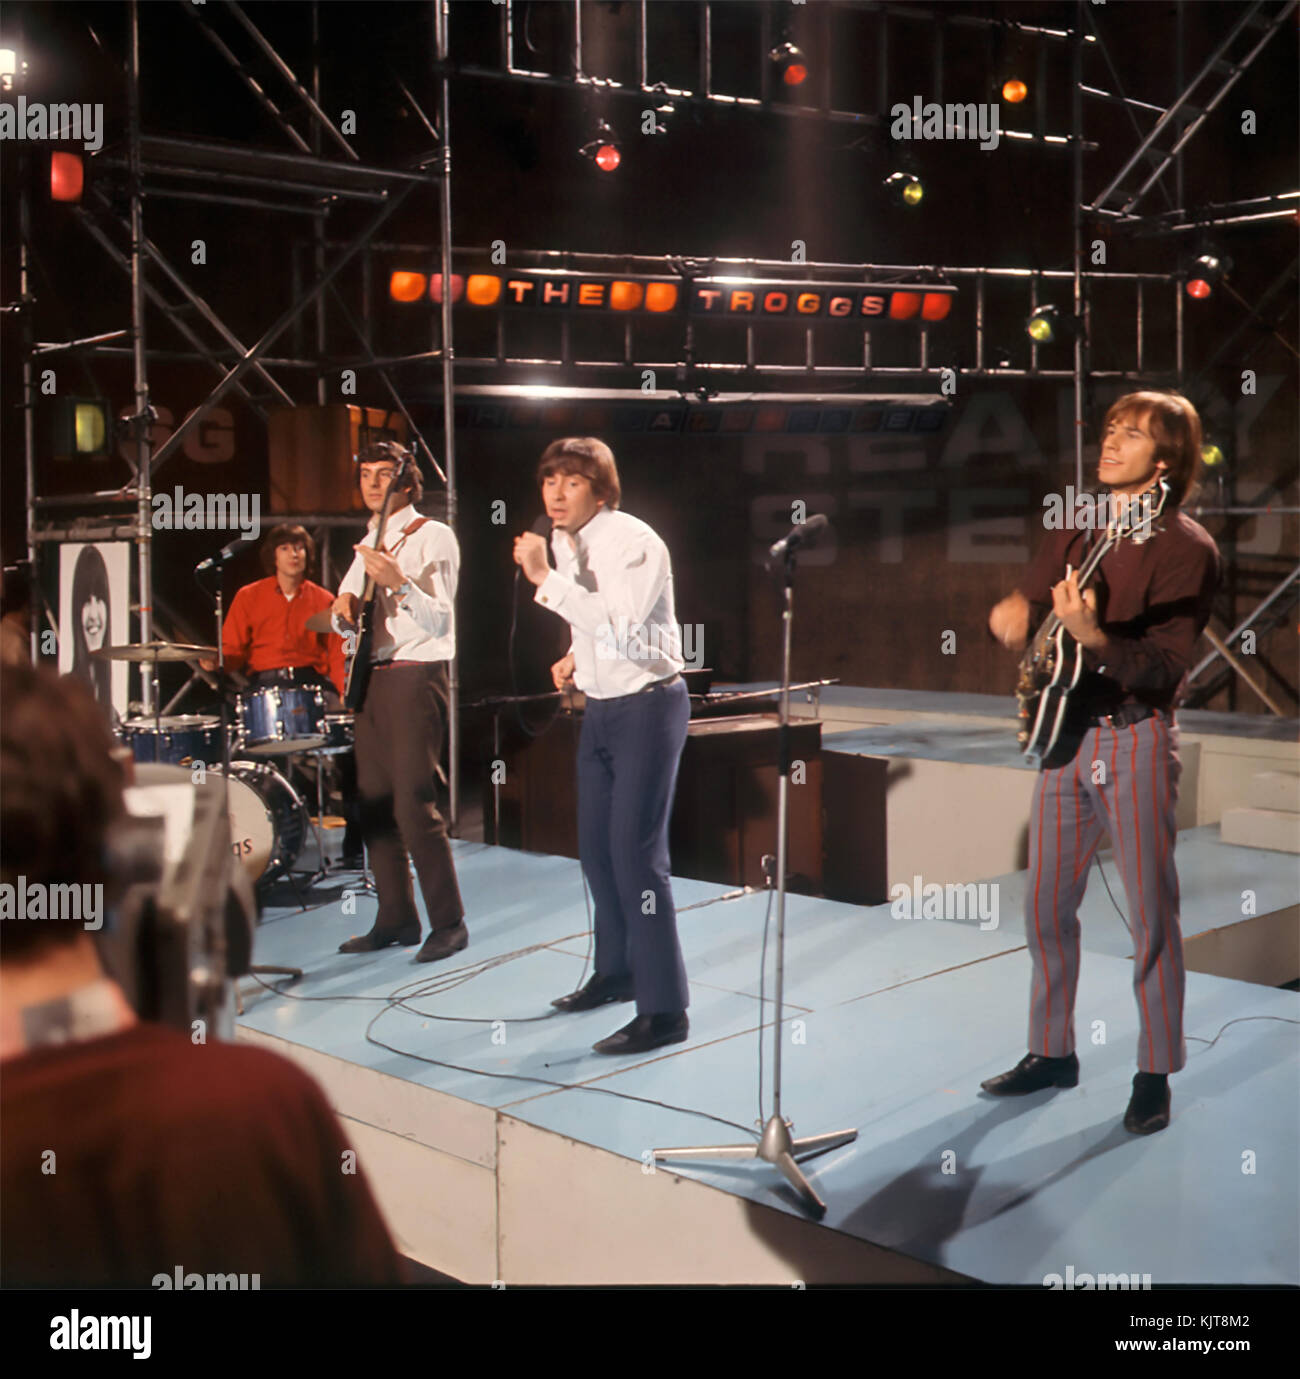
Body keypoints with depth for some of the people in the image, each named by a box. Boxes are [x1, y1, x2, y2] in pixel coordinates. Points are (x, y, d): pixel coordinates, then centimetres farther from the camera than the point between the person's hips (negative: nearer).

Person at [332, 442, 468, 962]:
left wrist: (399, 582, -29)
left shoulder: (433, 537, -5)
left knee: (413, 803, -12)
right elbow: (346, 622, 21)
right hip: (372, 677, 8)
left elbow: (440, 620, -14)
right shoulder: (369, 544, 18)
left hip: (416, 676, -8)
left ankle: (448, 924, -4)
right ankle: (396, 919, 17)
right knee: (374, 803, 8)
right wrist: (344, 608, -2)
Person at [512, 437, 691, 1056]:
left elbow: (619, 629, -32)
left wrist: (546, 579, -33)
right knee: (596, 845, 16)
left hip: (648, 706, -9)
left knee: (636, 850, -11)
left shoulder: (634, 542, -19)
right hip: (600, 707, 9)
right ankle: (616, 972, 35)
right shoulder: (564, 542, 7)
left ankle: (664, 1010, -3)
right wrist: (576, 655, 5)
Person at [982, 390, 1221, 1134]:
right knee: (1046, 905, 12)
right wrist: (1014, 613, -4)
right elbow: (1024, 606, 19)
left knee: (1152, 914, 0)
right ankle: (1053, 1051, 27)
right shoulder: (1077, 531, 10)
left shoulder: (1186, 548, -10)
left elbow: (1164, 671, -17)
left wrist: (1094, 638, -34)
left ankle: (1155, 1075, 13)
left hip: (1135, 739, -6)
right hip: (1066, 732, 6)